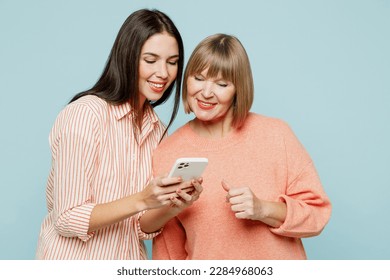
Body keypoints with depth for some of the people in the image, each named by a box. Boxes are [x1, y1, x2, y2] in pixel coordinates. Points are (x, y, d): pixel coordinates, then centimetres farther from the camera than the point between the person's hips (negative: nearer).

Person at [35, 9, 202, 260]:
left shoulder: (156, 129, 0)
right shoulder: (85, 113, -18)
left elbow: (142, 229, 0)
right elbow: (68, 220, -19)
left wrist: (174, 204, -18)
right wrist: (141, 200, -28)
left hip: (129, 259, 6)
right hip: (75, 261, -5)